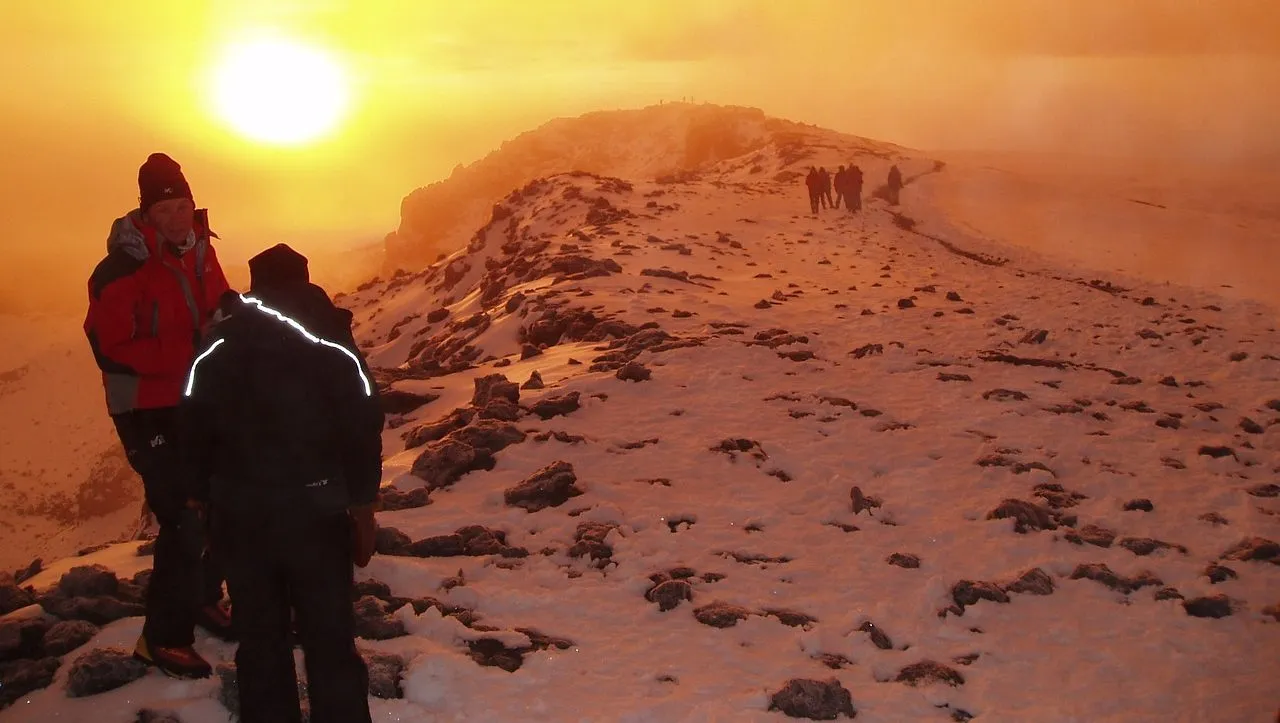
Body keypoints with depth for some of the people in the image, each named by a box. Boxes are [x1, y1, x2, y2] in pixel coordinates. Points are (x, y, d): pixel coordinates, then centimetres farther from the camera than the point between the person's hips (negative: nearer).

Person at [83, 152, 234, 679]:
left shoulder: (199, 252, 4)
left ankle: (203, 599, 39)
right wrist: (191, 349, -26)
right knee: (185, 521, -10)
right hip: (149, 412, -7)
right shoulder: (123, 270, -19)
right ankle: (163, 637, 6)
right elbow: (111, 348, -21)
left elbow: (219, 306, 16)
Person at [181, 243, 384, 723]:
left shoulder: (217, 345, 7)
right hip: (315, 511, -3)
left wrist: (210, 501, 15)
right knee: (330, 642, 5)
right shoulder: (330, 339, -2)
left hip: (239, 515, 3)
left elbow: (196, 429, 7)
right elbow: (361, 426, -6)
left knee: (260, 643, 13)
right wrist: (363, 509, 0)